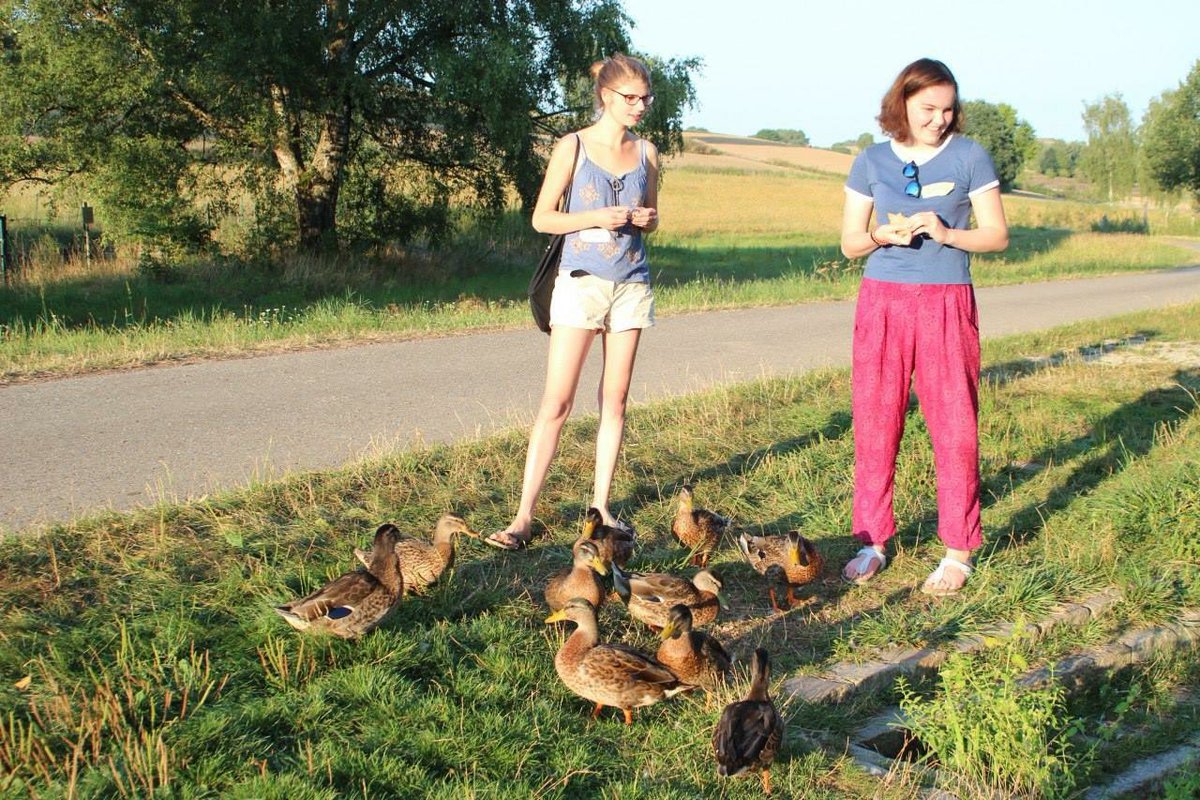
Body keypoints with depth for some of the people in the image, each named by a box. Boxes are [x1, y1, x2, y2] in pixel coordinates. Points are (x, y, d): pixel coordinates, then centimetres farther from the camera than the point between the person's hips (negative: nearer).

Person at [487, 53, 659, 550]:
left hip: (631, 285, 4)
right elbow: (542, 218, -3)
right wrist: (596, 217, -16)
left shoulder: (646, 152, 9)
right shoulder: (574, 147, -3)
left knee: (615, 400, 6)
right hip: (581, 282, -4)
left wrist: (645, 219, -5)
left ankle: (600, 505, 16)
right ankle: (524, 515, -4)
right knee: (556, 402, -7)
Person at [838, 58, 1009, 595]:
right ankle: (873, 541, 15)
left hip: (946, 303, -2)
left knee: (955, 427, -1)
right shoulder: (871, 162, 7)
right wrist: (882, 234, -11)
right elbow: (849, 243, 10)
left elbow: (997, 236, 2)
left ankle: (958, 552, 9)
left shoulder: (969, 157, 3)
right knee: (874, 424, 2)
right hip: (882, 302, 2)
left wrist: (946, 233, -15)